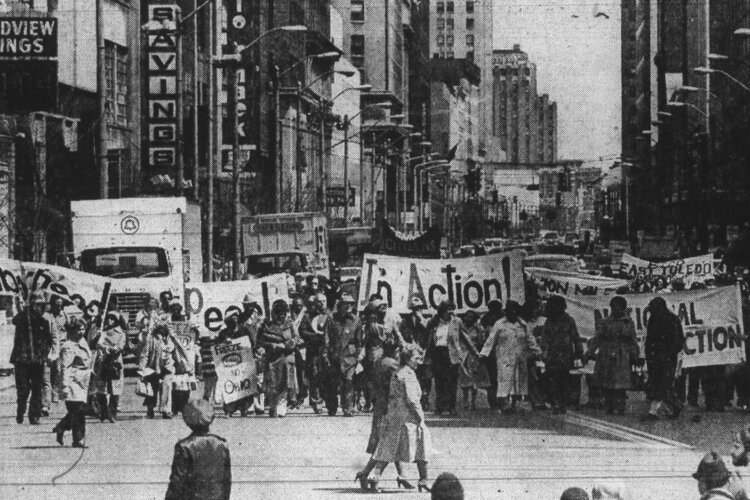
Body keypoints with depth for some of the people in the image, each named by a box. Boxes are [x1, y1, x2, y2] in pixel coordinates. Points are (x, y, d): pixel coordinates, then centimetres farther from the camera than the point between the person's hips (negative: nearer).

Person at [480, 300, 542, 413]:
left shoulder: (522, 324, 11)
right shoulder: (499, 324, 1)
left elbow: (530, 339, 17)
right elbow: (491, 340, -1)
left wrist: (537, 352, 16)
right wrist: (484, 353, -8)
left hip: (520, 358, 4)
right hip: (504, 357, -4)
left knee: (519, 380, 4)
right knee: (505, 379, -13)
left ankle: (513, 404, 10)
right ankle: (502, 402, -17)